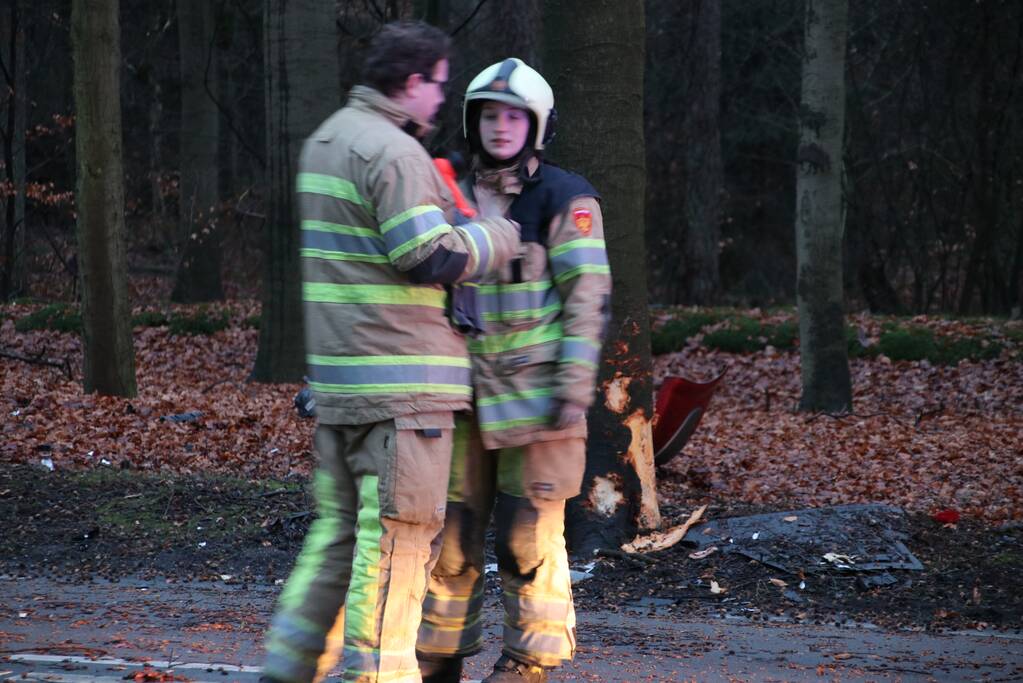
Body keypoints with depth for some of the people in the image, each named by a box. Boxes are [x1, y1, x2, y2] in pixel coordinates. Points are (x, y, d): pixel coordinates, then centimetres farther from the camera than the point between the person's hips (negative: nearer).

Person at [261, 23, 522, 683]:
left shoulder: (326, 141, 16)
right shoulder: (393, 152, -15)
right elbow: (434, 258, -20)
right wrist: (501, 236, -5)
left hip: (339, 377, 9)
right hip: (400, 379, -9)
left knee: (342, 524, 15)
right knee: (399, 529, -5)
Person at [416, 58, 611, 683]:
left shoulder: (566, 200, -6)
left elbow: (588, 298, -10)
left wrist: (576, 391, -17)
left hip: (535, 393, -5)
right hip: (467, 394, 5)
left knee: (528, 535, -3)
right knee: (451, 533, 5)